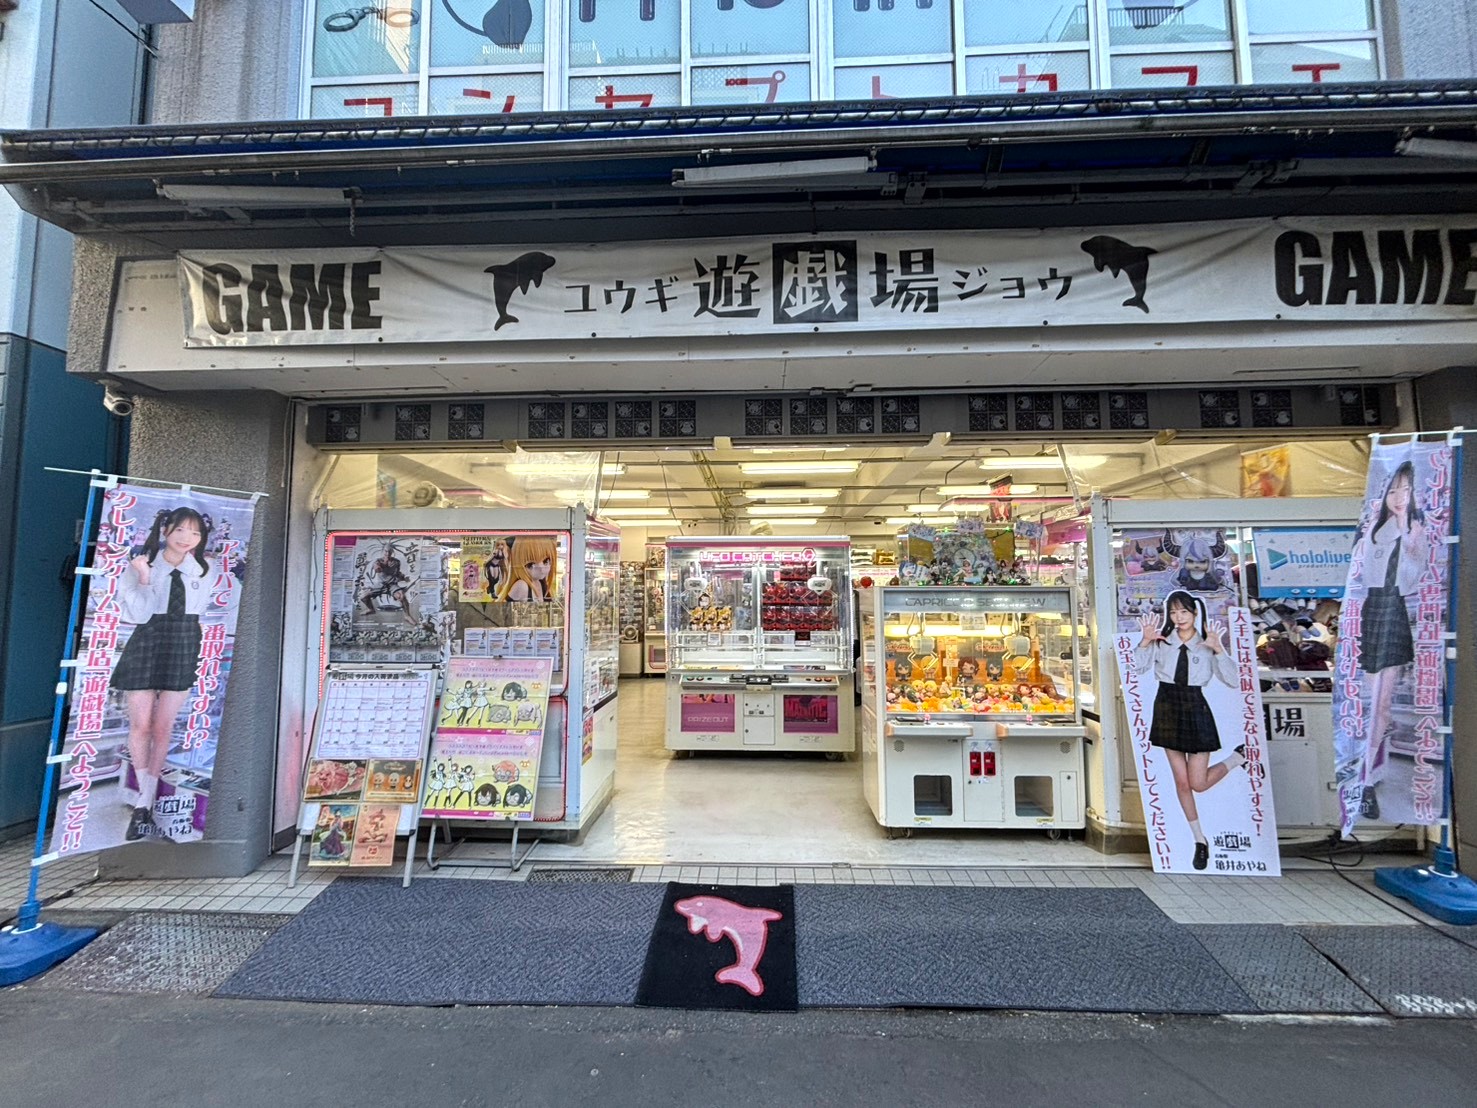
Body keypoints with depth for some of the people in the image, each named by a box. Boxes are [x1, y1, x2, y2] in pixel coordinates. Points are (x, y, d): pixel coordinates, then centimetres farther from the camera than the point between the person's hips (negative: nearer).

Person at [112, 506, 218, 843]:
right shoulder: (141, 564, -3)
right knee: (141, 725, 2)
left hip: (183, 650, 1)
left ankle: (144, 806, 16)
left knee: (163, 727, 5)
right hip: (145, 647, -1)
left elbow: (198, 605, -13)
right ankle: (145, 802, 17)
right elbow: (139, 614, -10)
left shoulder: (204, 568, 3)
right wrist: (144, 577, -20)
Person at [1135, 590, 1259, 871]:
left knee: (1198, 783, 0)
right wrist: (1145, 641, -15)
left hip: (1195, 710, -2)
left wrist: (1218, 649, -21)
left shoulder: (1206, 644, -4)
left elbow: (1232, 680, -11)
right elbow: (1139, 667, -5)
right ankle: (1199, 839, 26)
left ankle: (1240, 756, 28)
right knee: (1181, 781, 8)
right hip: (1167, 708, 2)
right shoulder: (1162, 641, 0)